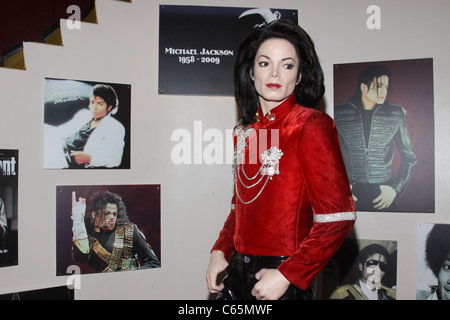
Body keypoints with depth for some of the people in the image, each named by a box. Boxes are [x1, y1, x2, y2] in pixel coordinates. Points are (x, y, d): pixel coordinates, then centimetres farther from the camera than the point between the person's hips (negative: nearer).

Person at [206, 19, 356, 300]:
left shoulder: (312, 126, -12)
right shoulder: (245, 132, 6)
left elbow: (338, 217, -17)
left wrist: (286, 276, -18)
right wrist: (221, 251, 3)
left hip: (285, 280, -5)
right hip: (237, 271, 6)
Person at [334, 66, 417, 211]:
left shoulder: (396, 115, 5)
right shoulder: (340, 114, 1)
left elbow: (410, 158, 10)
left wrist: (395, 189, -1)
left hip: (383, 194, 1)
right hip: (350, 194, -1)